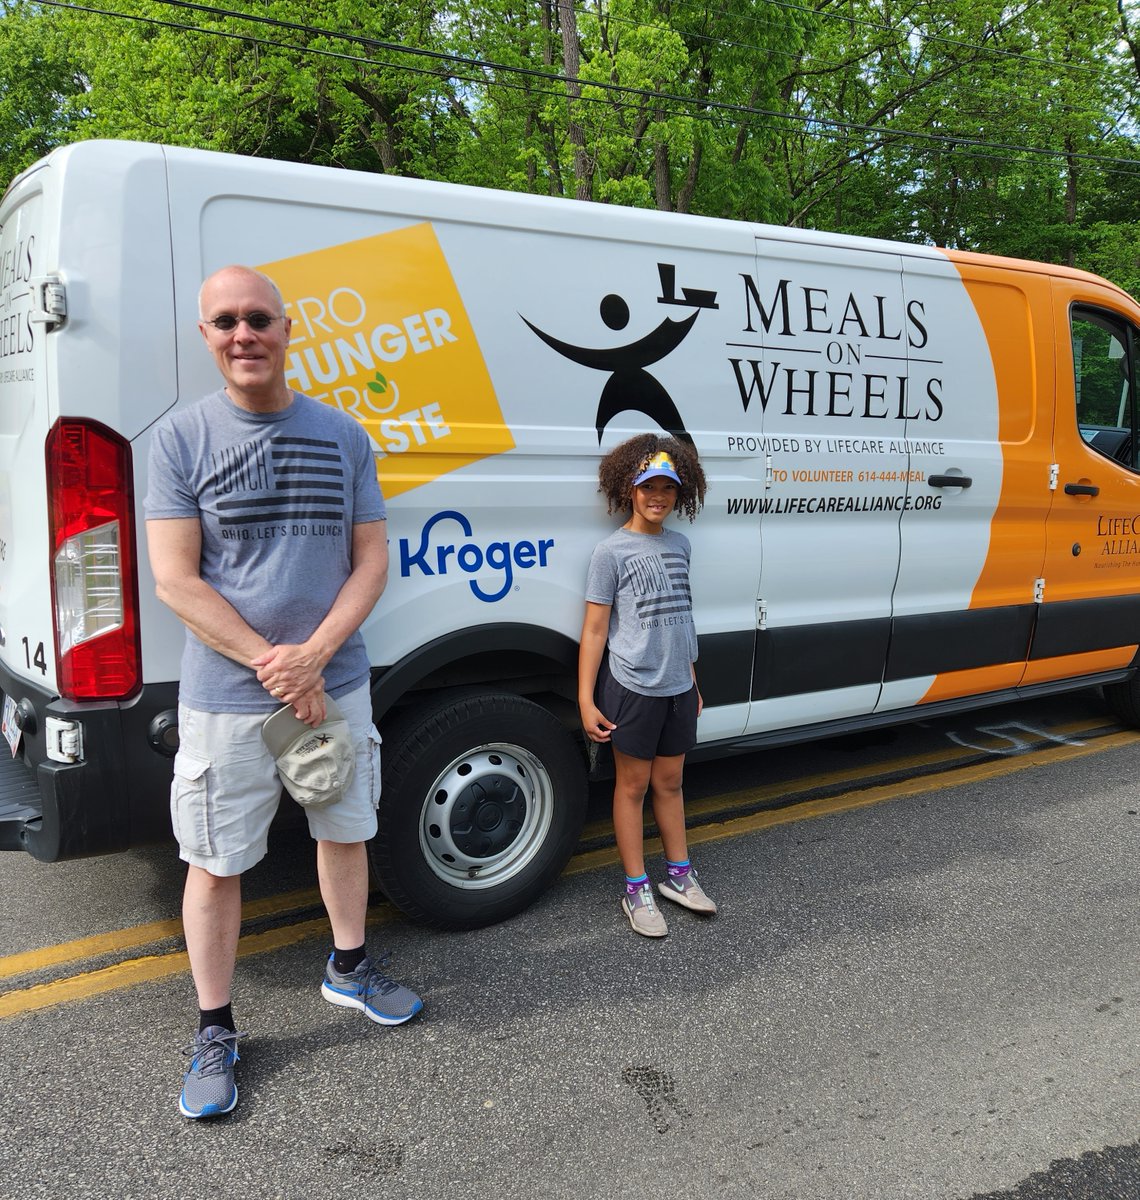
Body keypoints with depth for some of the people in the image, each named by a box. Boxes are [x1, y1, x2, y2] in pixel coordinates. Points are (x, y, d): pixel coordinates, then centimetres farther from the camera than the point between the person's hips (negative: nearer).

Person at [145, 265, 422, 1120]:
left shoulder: (343, 435, 2)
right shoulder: (181, 437, -6)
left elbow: (371, 560, 0)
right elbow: (175, 578, -11)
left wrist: (314, 655, -14)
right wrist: (271, 664, -17)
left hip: (337, 684, 3)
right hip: (224, 698, -3)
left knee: (345, 831, 18)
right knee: (215, 865, 7)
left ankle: (349, 968, 42)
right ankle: (216, 1032, 26)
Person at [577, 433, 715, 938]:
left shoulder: (679, 544, 9)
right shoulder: (611, 551, -9)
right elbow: (595, 630, -10)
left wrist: (692, 680, 17)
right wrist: (586, 700, -14)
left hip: (678, 688, 5)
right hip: (633, 687, -5)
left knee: (669, 782, 16)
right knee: (633, 785, 6)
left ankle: (679, 876, 30)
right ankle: (636, 890, 17)